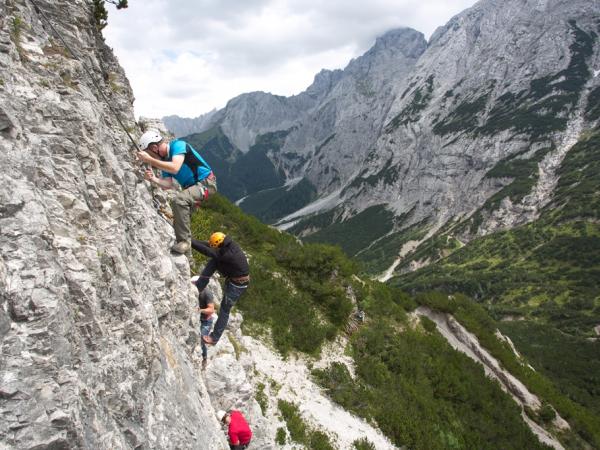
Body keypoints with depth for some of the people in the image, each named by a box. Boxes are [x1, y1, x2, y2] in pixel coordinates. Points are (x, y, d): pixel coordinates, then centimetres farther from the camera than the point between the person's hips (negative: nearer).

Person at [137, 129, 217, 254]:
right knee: (179, 217, 15)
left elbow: (175, 168, -33)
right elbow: (168, 185, -2)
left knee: (179, 200, -31)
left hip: (206, 183, -10)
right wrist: (154, 179, -20)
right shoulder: (164, 160, 6)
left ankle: (184, 241, -25)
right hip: (190, 187, 10)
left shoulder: (178, 145, -17)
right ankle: (181, 243, 33)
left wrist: (150, 160, -31)